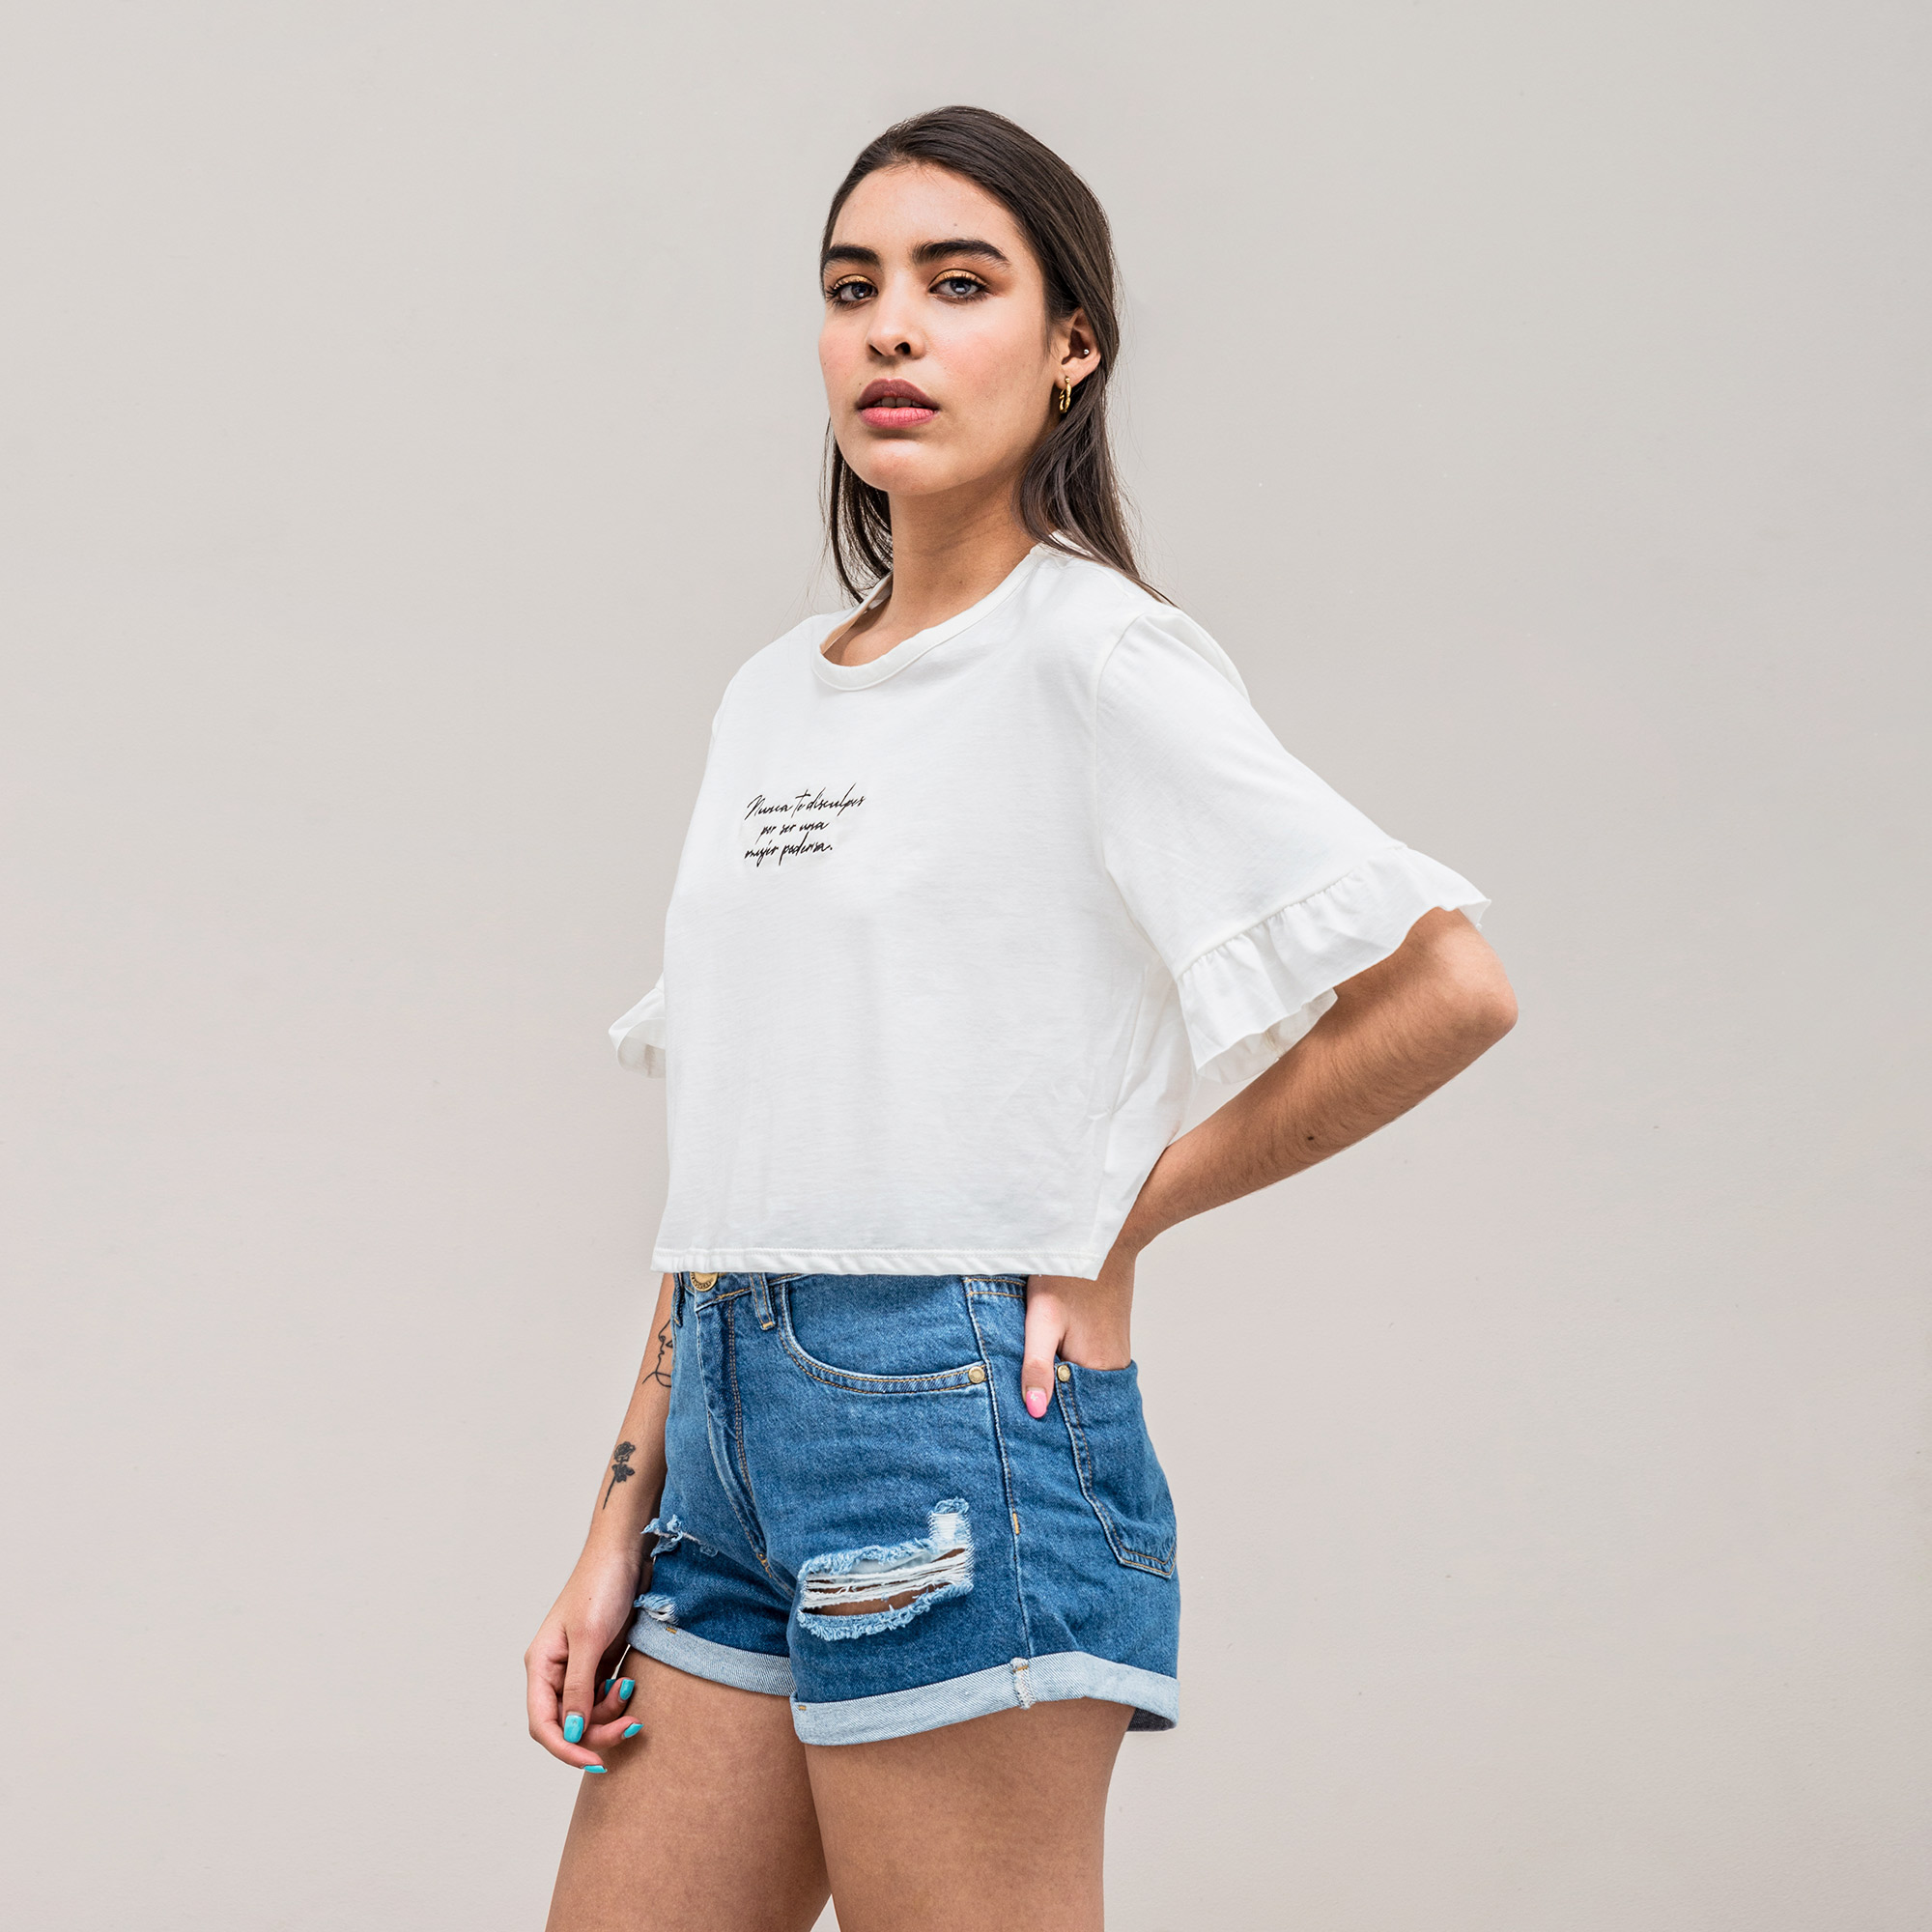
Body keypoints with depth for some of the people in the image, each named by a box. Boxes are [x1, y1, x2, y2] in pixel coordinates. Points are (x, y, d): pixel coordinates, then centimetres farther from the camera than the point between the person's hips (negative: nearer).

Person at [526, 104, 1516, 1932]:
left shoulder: (1096, 656, -7)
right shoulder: (771, 697, 15)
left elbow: (1446, 985, -15)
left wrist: (1116, 1214, -6)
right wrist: (622, 1520, 12)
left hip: (955, 1417, -7)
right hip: (737, 1424, 7)